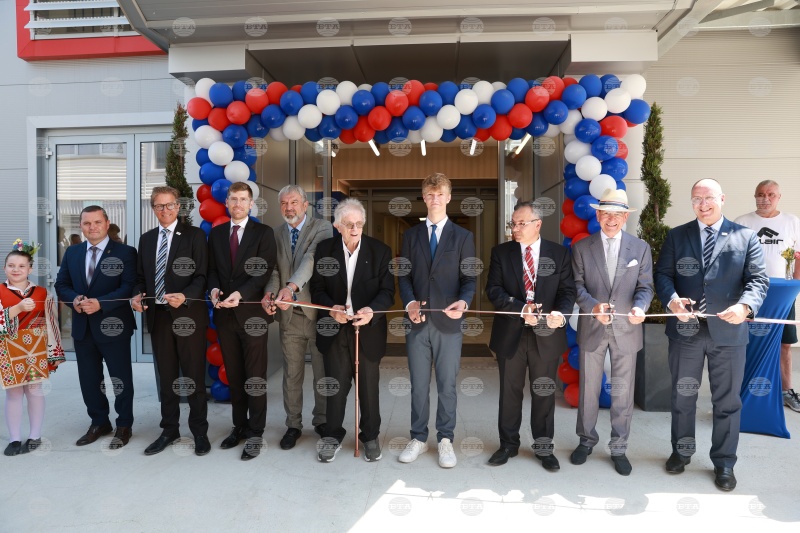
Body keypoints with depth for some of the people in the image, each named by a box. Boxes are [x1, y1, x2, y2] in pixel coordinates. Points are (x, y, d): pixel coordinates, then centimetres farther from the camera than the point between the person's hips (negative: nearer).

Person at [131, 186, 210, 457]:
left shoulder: (194, 235, -3)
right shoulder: (146, 239, 14)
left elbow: (201, 276, -9)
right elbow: (141, 277, 16)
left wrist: (184, 297, -25)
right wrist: (138, 295, -5)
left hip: (188, 315, -5)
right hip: (157, 315, 5)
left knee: (194, 375, 4)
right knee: (166, 376, 14)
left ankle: (199, 431, 18)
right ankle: (169, 429, 27)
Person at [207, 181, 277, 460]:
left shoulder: (263, 233, -2)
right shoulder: (216, 233, 13)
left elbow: (266, 272, -10)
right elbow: (212, 269, 12)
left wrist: (240, 294, -22)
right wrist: (214, 288, -10)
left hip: (252, 313, -4)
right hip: (224, 314, 5)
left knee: (255, 376, 2)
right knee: (233, 375, 13)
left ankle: (255, 433, 12)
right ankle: (239, 426, 27)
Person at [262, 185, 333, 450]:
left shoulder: (322, 228, -5)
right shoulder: (276, 233, 9)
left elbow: (312, 258, -22)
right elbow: (274, 269, 2)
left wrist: (292, 286, -38)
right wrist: (270, 291, -20)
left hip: (318, 311, -3)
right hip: (289, 314, 3)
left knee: (323, 372, 10)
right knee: (291, 374, 10)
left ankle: (321, 420, 29)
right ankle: (293, 425, 26)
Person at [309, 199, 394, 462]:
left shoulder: (380, 250, -5)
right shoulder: (324, 249, -1)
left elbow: (387, 291, -7)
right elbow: (318, 289, 0)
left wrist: (372, 310, -26)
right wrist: (331, 309, -20)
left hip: (368, 329, -1)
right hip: (335, 330, 1)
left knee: (369, 386, 11)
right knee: (335, 386, 12)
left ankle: (370, 435, 32)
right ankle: (333, 435, 32)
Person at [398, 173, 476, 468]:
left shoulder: (463, 236, 5)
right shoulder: (411, 235, 11)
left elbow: (469, 278, 1)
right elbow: (404, 276, 7)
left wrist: (463, 302, -20)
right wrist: (409, 303, -11)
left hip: (448, 322, -1)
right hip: (418, 321, 2)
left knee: (447, 385, 7)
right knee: (418, 385, 10)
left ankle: (446, 440, 21)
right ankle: (418, 439, 24)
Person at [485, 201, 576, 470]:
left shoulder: (559, 253, 2)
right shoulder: (501, 252, 1)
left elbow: (568, 291, -2)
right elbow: (494, 289, -6)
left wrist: (561, 313, -23)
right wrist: (520, 309, -20)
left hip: (547, 335, 0)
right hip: (510, 334, 0)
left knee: (544, 393, 12)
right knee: (510, 392, 12)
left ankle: (544, 447, 29)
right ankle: (508, 444, 29)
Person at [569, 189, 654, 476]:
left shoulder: (641, 248, 3)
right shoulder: (581, 247, 1)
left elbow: (645, 286, 0)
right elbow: (577, 285, -2)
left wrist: (639, 307, -21)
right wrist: (593, 306, -21)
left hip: (626, 329, 0)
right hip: (591, 328, 0)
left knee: (623, 391, 9)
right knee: (588, 388, 12)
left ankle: (619, 448, 24)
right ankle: (586, 440, 29)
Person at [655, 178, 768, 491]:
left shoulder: (745, 237, 3)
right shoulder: (676, 236, 7)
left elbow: (758, 279, -5)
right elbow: (662, 274, 1)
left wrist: (745, 306, -25)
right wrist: (672, 300, -19)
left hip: (728, 331, -1)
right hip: (686, 329, 1)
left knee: (727, 400, 9)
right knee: (682, 396, 14)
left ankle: (724, 462, 27)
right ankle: (681, 451, 33)